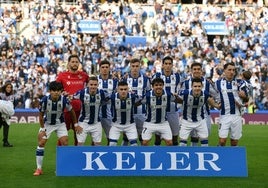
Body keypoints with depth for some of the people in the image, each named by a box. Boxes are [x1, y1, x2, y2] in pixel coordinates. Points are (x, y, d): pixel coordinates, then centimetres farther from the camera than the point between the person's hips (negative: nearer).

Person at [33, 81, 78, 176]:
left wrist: (76, 124, 0)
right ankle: (39, 168, 2)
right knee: (41, 143, -8)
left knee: (65, 143, -10)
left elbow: (71, 111, -4)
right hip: (47, 123, 0)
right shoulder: (44, 100, -24)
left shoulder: (64, 100, -23)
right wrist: (42, 129, -11)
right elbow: (41, 115, -10)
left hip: (60, 123, 0)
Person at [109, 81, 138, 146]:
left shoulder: (133, 97, -21)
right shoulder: (113, 97, -22)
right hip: (116, 125, 0)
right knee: (112, 145, -6)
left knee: (134, 144, -3)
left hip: (130, 125, 0)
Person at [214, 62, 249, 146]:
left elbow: (246, 99, 4)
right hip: (224, 115, -1)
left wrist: (244, 96, -16)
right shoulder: (218, 83, 4)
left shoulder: (239, 82, 3)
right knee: (222, 141, -9)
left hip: (236, 115, 1)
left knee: (235, 142, 6)